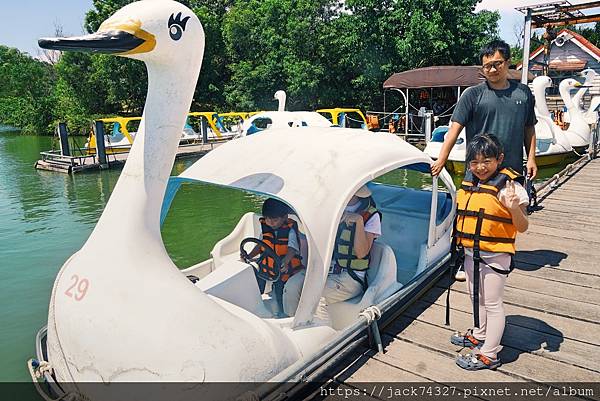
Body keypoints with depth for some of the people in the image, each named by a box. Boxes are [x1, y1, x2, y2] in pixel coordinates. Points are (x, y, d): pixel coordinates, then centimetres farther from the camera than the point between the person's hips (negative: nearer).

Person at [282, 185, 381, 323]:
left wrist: (359, 221, -22)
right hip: (325, 268, 6)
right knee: (291, 286, -17)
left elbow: (361, 253, -15)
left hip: (350, 277, -5)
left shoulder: (370, 215, -6)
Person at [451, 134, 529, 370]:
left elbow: (522, 228, -15)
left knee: (492, 304, 5)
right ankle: (479, 336, 46)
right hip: (471, 252, 8)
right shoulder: (468, 183, 2)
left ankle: (489, 355, 19)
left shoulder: (508, 187, -18)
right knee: (476, 298, 24)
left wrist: (514, 209, -33)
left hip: (495, 256, -7)